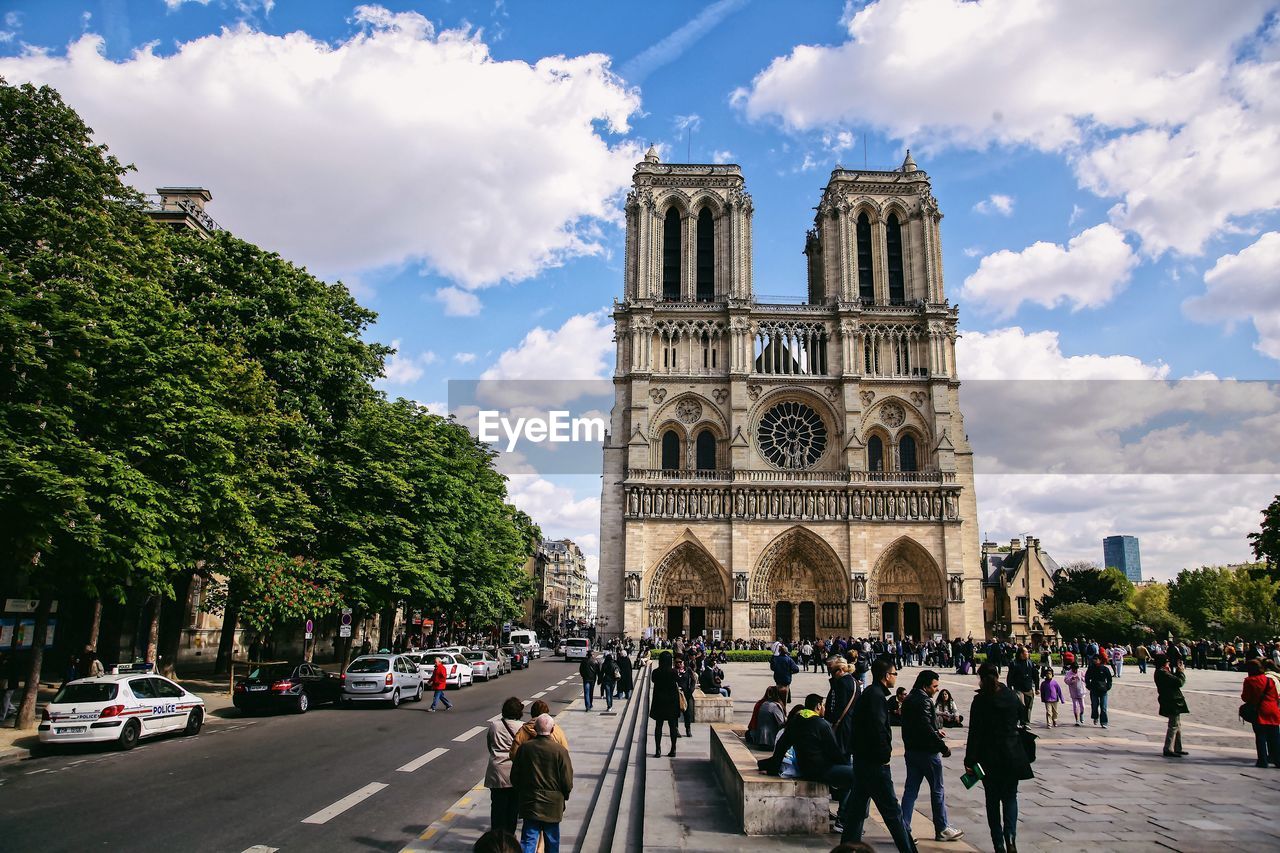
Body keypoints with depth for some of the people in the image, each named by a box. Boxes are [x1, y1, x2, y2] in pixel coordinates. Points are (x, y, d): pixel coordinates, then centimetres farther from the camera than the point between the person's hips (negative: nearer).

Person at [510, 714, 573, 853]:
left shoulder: (524, 748, -7)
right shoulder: (560, 751, -15)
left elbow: (514, 777, 1)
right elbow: (567, 781, -9)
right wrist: (564, 796, 11)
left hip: (529, 804, 1)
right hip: (553, 805, -1)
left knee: (528, 841, 4)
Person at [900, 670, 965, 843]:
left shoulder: (908, 700, 11)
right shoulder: (924, 701, -19)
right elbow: (926, 728, -25)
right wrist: (943, 746, -19)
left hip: (911, 750, 8)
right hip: (927, 751, -8)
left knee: (910, 790, 9)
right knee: (937, 791, 8)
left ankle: (904, 830, 8)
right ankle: (941, 829, 20)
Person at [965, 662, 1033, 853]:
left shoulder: (980, 700, -12)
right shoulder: (1012, 696, -1)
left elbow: (975, 732, -13)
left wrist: (970, 760, -10)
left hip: (989, 758, -2)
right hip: (1012, 755, 2)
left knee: (993, 800, 10)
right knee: (1010, 797, 13)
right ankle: (1010, 837, -6)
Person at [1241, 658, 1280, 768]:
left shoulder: (1249, 681, -7)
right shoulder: (1270, 679, 1)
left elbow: (1245, 698, -5)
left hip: (1259, 713, -3)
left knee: (1260, 737, 3)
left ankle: (1262, 761, 2)